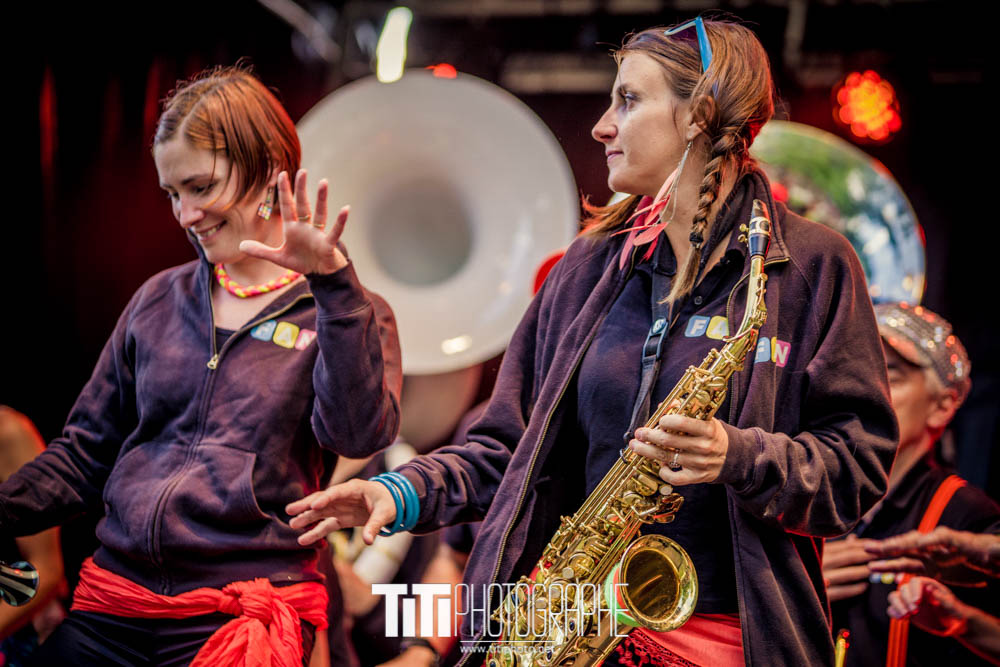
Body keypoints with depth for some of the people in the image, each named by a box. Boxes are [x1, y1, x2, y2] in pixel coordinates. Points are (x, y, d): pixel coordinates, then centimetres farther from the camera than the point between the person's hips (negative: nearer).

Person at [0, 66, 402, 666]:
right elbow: (86, 454, 15)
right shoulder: (159, 300, 13)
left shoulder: (342, 314, 1)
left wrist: (334, 282, -27)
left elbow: (359, 433, -19)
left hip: (241, 614, -4)